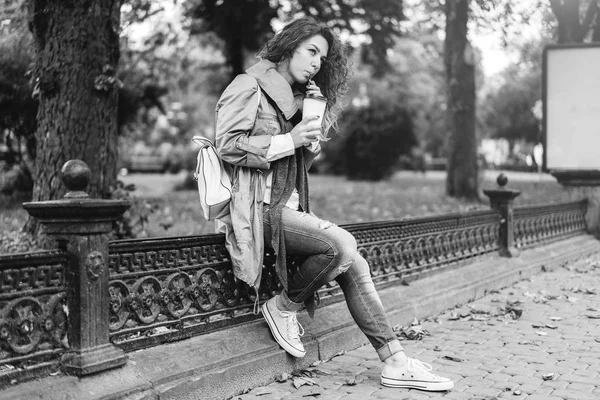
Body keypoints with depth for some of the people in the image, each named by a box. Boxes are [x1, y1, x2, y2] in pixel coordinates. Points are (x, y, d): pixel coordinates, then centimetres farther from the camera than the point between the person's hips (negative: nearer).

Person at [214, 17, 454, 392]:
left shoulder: (295, 96, 22)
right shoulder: (250, 86, -2)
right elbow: (228, 146, -14)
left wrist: (312, 135, 2)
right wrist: (290, 140, -15)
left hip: (289, 206, 8)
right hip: (259, 207, -8)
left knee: (352, 263, -9)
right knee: (342, 244, -26)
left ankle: (395, 362, -7)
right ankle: (283, 307, -4)